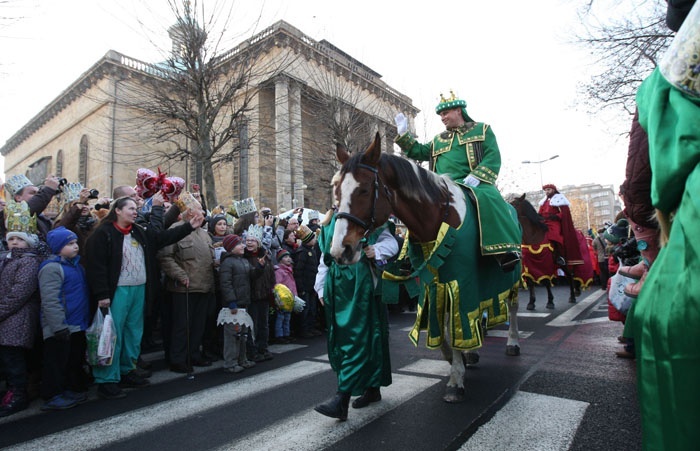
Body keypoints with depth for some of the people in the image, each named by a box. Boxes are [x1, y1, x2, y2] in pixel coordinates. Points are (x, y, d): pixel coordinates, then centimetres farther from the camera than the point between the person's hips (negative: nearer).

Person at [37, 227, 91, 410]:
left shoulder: (76, 264, 11)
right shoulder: (51, 268, -17)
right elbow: (50, 301, -22)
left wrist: (87, 318, 19)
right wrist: (59, 326, -23)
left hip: (78, 324, 9)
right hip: (61, 328, -9)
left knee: (76, 360, 18)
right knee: (57, 361, 4)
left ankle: (75, 388, 31)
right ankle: (53, 396, 16)